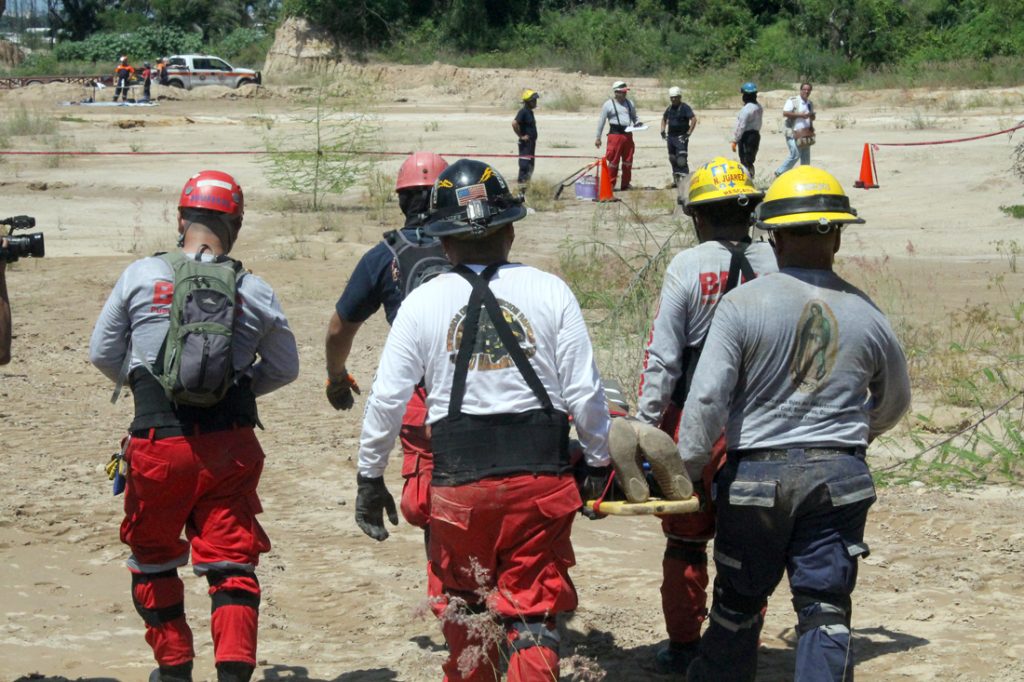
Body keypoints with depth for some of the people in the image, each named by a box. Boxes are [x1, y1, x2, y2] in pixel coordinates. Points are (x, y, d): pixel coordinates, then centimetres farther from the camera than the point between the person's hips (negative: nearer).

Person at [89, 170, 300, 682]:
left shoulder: (140, 275, -2)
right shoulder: (255, 292, 1)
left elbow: (102, 353, 6)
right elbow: (284, 368, 12)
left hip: (159, 442, 0)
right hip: (230, 445, 0)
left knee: (153, 558, 19)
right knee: (231, 563, 5)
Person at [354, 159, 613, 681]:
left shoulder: (422, 303, -1)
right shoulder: (550, 291, -1)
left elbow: (387, 399, -1)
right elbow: (584, 390, -1)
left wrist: (369, 478, 9)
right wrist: (597, 462, 12)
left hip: (459, 481, 0)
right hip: (541, 478, 0)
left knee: (462, 604, 21)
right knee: (533, 609, 5)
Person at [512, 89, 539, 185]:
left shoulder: (530, 112, 13)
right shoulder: (523, 112, -15)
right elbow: (514, 123, -28)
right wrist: (521, 136, -20)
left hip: (531, 142, 10)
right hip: (525, 143, -10)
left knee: (530, 166, 14)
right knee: (524, 164, -10)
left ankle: (527, 181, 22)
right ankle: (521, 181, -9)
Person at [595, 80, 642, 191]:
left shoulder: (629, 104, 13)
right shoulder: (608, 104, 0)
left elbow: (634, 117, 24)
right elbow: (601, 121, 2)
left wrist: (637, 123, -1)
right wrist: (598, 137, 1)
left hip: (628, 135, 5)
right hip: (615, 135, -5)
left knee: (628, 161, 9)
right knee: (613, 161, -6)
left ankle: (625, 184, 18)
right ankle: (610, 184, 0)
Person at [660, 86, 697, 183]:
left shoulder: (685, 107, -8)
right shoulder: (670, 108, 13)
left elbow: (694, 119, -16)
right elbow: (664, 119, 29)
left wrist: (688, 133, -18)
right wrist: (663, 131, 16)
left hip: (681, 137, -7)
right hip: (671, 136, 7)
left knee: (681, 160, -16)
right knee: (673, 159, 12)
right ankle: (676, 179, 21)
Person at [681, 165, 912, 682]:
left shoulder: (743, 303, -10)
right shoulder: (866, 314, 1)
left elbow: (707, 397, -14)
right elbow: (894, 402, 18)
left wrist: (685, 468, -1)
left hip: (756, 474, -1)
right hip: (839, 478, 1)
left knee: (738, 602, 14)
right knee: (826, 611, 4)